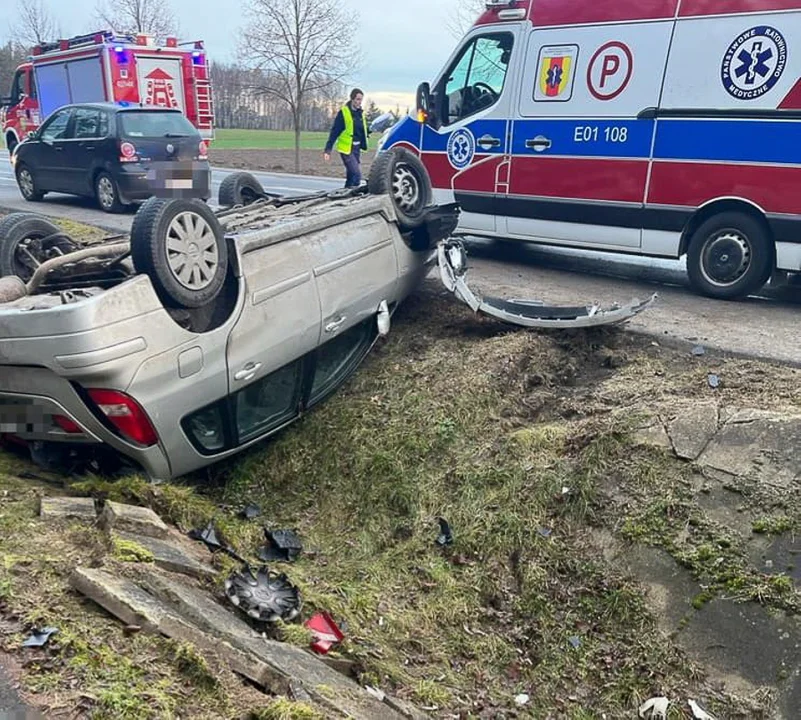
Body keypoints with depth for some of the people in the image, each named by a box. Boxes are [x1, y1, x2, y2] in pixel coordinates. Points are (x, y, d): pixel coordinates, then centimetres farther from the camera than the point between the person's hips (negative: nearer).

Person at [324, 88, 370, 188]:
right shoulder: (343, 112, -11)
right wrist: (328, 149, -15)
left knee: (351, 175, 13)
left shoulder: (360, 112, 9)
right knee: (356, 174, -16)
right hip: (346, 149, -7)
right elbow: (334, 132, -11)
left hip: (357, 148, 7)